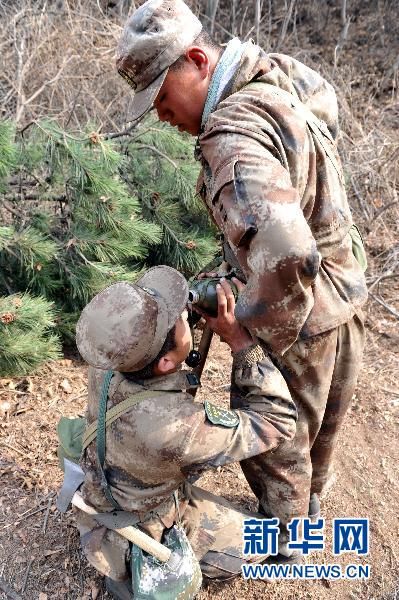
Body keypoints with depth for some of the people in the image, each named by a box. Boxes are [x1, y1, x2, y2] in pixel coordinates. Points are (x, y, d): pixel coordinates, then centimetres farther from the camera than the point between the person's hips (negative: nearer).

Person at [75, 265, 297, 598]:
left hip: (104, 500, 6)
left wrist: (200, 295, -16)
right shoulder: (177, 429, -43)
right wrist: (239, 339, -31)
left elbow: (140, 327, -1)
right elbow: (279, 422, -29)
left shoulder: (108, 364, -26)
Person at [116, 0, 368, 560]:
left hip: (301, 316, -9)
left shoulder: (234, 137, -32)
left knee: (272, 440, 17)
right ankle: (309, 503, 57)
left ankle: (283, 539, 44)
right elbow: (325, 93, 22)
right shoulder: (281, 74, -2)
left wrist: (256, 334, -26)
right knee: (320, 422, 30)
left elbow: (286, 256, -46)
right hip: (345, 295, 9)